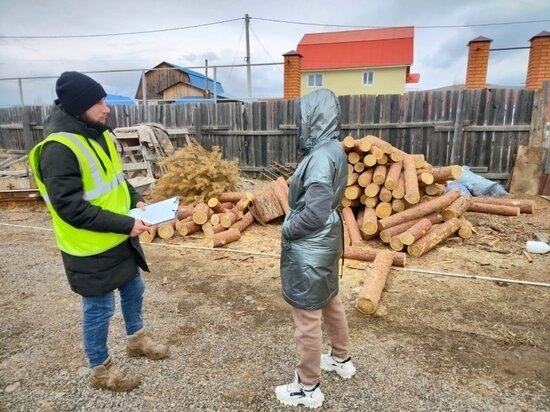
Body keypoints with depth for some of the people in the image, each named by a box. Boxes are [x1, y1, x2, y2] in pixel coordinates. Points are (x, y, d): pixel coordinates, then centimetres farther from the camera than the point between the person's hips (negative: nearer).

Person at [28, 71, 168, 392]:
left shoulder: (98, 133, 3)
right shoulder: (58, 149, -25)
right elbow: (70, 208, -26)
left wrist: (135, 199, -2)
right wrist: (126, 223, -26)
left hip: (120, 239, 9)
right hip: (90, 248, -8)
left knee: (134, 289, 23)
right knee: (99, 308, 9)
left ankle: (136, 339, 48)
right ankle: (100, 369, 33)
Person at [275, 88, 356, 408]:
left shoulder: (321, 156, -24)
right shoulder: (334, 149, 6)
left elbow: (314, 213, -28)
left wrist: (287, 229, -11)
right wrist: (293, 223, 8)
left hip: (309, 250, -10)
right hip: (326, 242, 10)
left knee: (307, 317, 5)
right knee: (330, 302, 25)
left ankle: (308, 388, 25)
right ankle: (341, 359, 46)